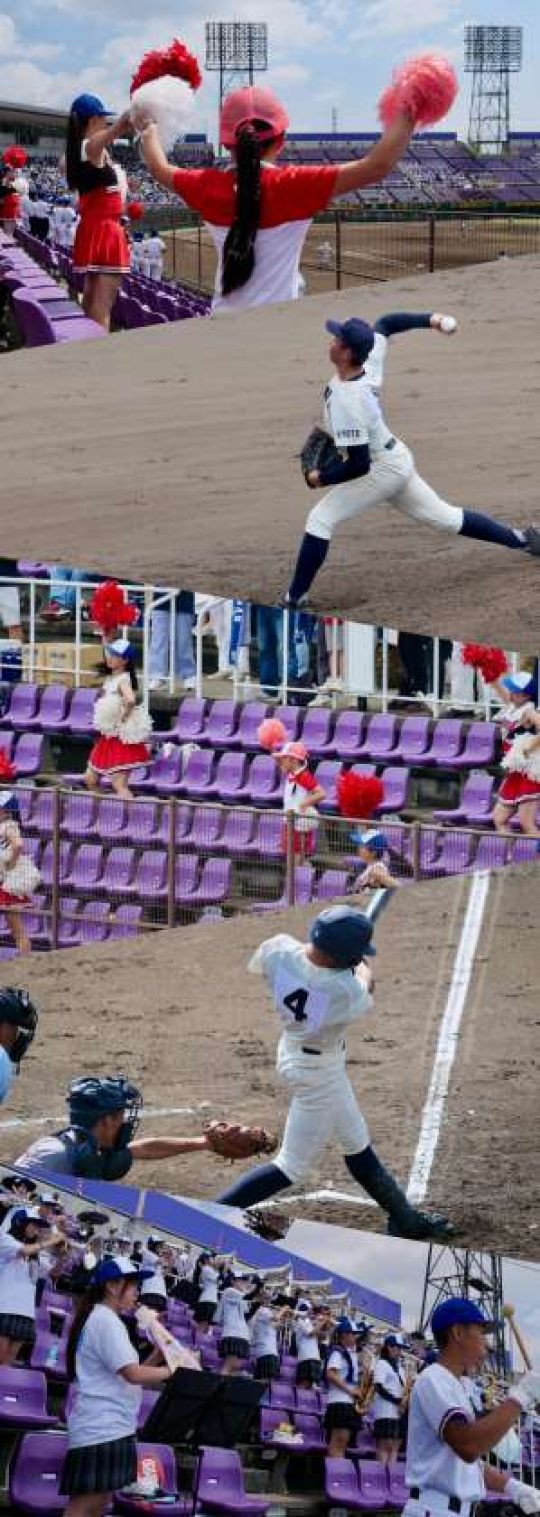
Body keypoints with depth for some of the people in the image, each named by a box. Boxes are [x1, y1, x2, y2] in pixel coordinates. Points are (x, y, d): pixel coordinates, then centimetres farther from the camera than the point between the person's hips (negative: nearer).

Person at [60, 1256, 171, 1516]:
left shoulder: (100, 1319, 21)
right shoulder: (106, 1320, -11)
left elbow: (126, 1375, 20)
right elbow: (133, 1373, -19)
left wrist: (158, 1355, 10)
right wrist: (173, 1370, -7)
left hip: (107, 1428, 11)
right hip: (102, 1429, -11)